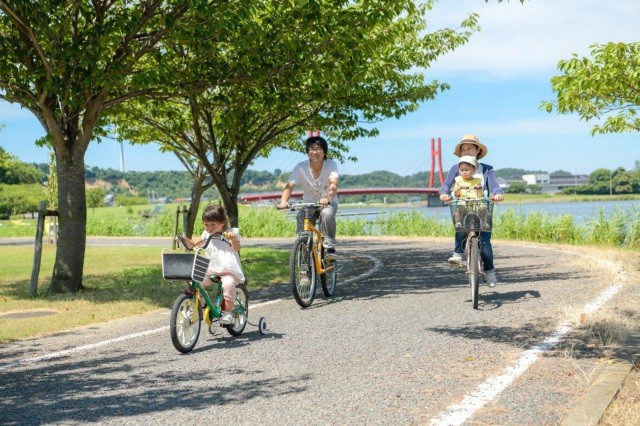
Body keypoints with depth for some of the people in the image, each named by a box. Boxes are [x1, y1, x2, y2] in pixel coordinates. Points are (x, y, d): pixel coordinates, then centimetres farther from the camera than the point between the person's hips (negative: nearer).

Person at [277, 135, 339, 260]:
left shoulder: (331, 165, -18)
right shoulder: (300, 167, -15)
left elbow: (333, 184, -34)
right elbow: (289, 186, -23)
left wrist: (327, 198, -56)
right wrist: (284, 201, -45)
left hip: (328, 202, -2)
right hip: (309, 203, 2)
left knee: (327, 214, -34)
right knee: (301, 217, -27)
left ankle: (330, 248, -20)